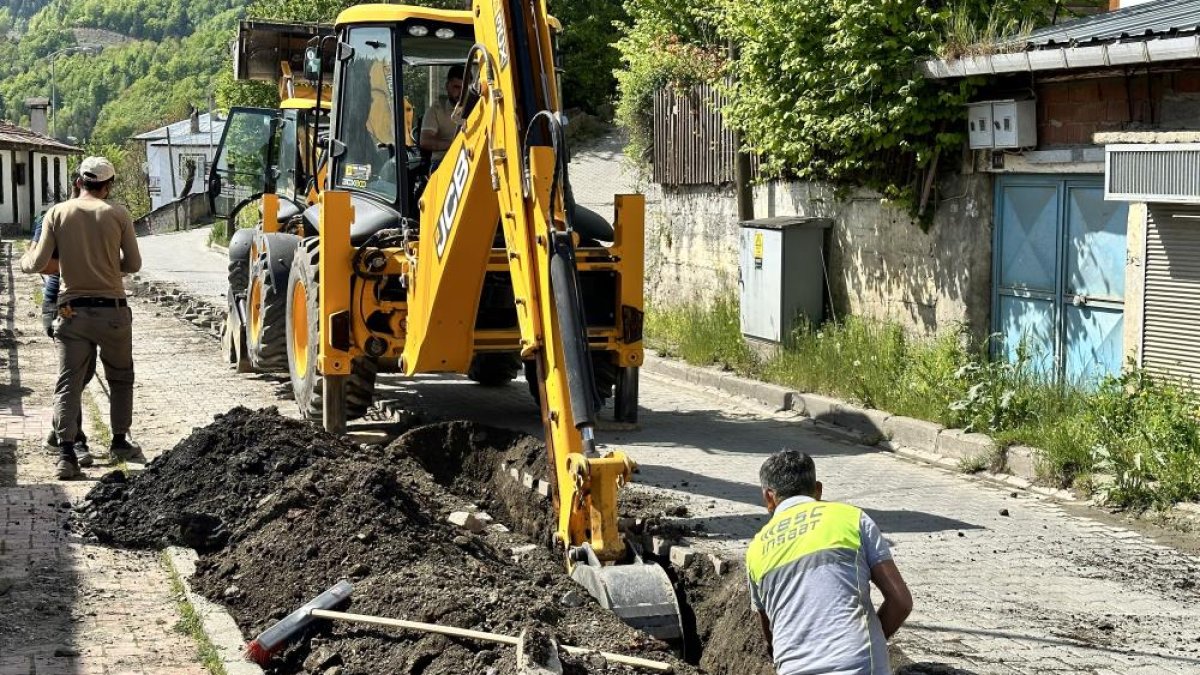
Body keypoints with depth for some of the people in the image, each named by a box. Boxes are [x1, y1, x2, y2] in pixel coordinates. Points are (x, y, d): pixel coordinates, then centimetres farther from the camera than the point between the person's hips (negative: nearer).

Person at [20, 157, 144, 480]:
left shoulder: (57, 213, -1)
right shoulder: (117, 214, -3)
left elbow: (38, 264, -3)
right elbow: (133, 264, 1)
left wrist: (25, 260, 20)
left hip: (73, 311, 1)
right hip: (112, 309, 0)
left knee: (68, 383, 3)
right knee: (120, 378, 19)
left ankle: (66, 454, -6)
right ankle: (120, 443, 25)